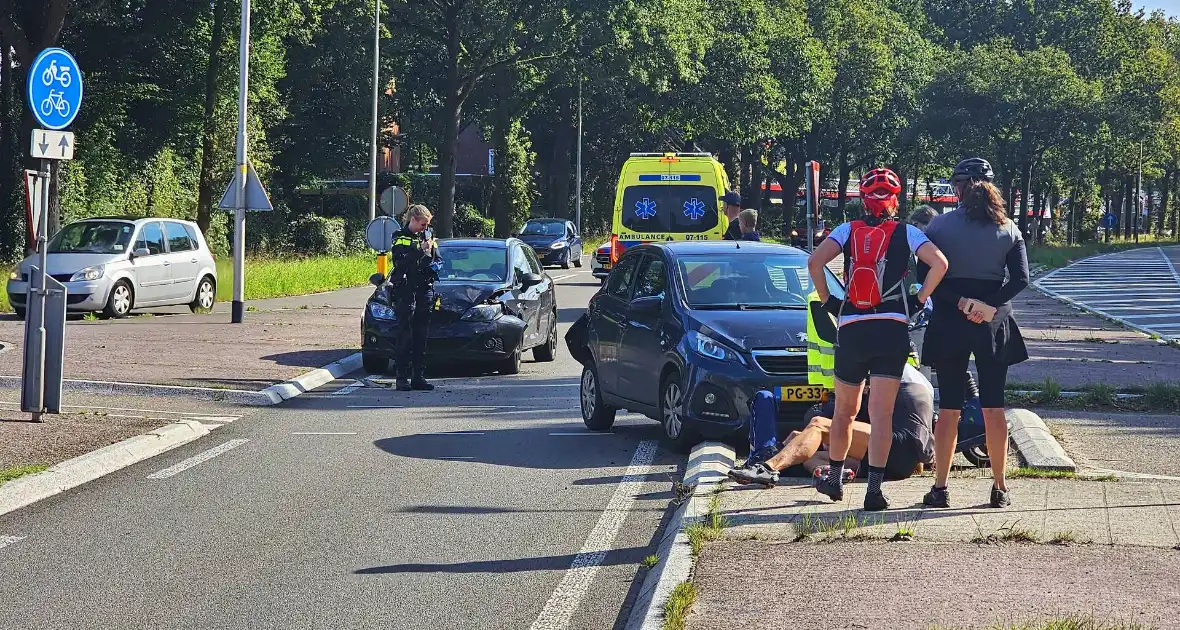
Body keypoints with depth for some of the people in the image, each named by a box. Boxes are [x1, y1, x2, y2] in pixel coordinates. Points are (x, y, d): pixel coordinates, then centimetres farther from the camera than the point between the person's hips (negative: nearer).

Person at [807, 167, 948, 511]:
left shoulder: (848, 231, 4)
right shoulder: (906, 233, 3)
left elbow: (815, 261, -9)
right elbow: (939, 264, -9)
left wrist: (827, 300, 3)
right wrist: (920, 299, 3)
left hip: (850, 328, 1)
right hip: (892, 330, -1)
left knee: (845, 411, 18)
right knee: (881, 414, -3)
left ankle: (835, 479, 29)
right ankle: (874, 489, -10)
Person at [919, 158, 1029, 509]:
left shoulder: (940, 226, -4)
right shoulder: (1008, 229, 2)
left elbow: (926, 275, -11)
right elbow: (1020, 279, -7)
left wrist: (959, 302, -12)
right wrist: (991, 306, -13)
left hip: (949, 322, -1)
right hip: (994, 324, 1)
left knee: (948, 409, 4)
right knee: (993, 408, 7)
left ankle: (940, 488, 5)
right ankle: (1000, 489, 8)